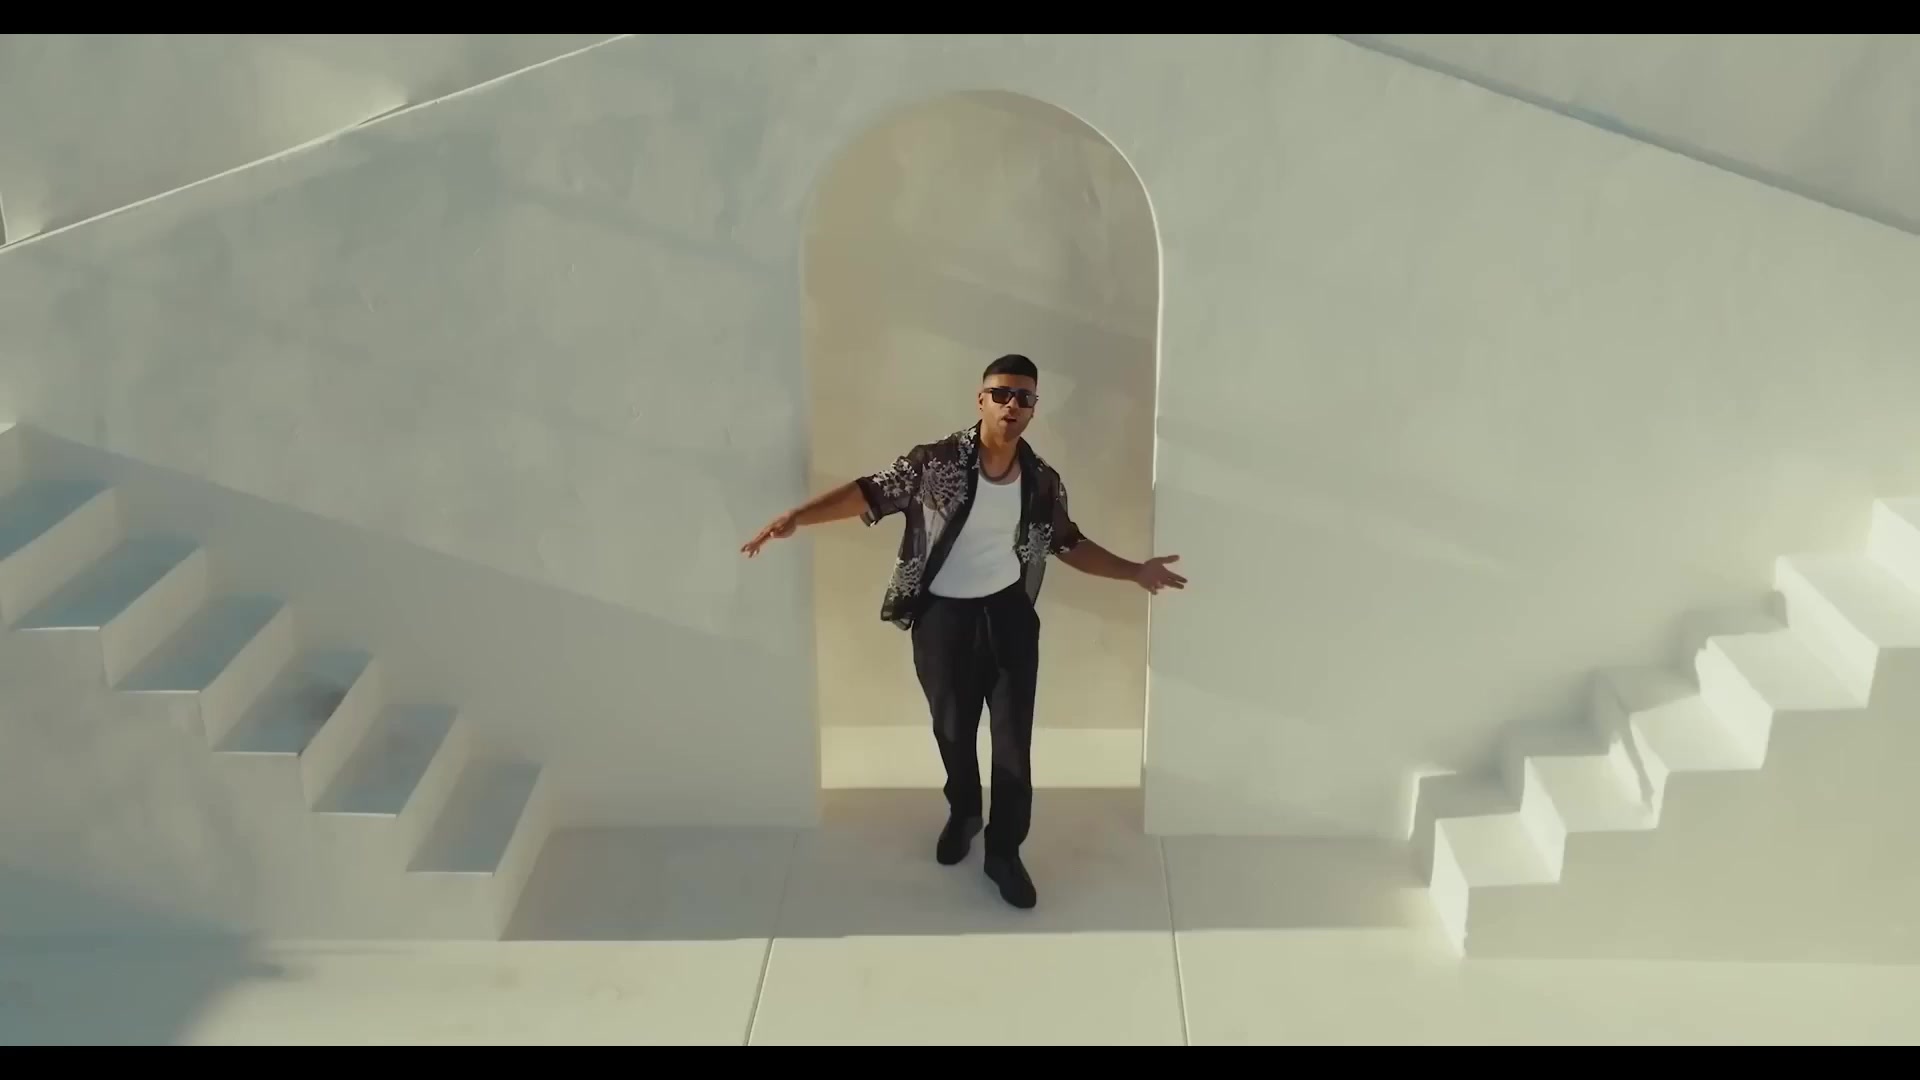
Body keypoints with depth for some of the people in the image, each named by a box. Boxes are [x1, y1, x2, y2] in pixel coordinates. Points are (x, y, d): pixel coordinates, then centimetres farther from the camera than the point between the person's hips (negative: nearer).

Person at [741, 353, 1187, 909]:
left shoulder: (1044, 482, -3)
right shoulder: (935, 462, -13)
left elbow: (1068, 544, 11)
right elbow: (870, 493, -15)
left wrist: (1134, 571, 5)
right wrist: (795, 516, -28)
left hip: (1009, 614, 1)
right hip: (943, 616, -1)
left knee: (1013, 735, 2)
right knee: (952, 727, 16)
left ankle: (1004, 850, 16)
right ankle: (963, 812, 44)